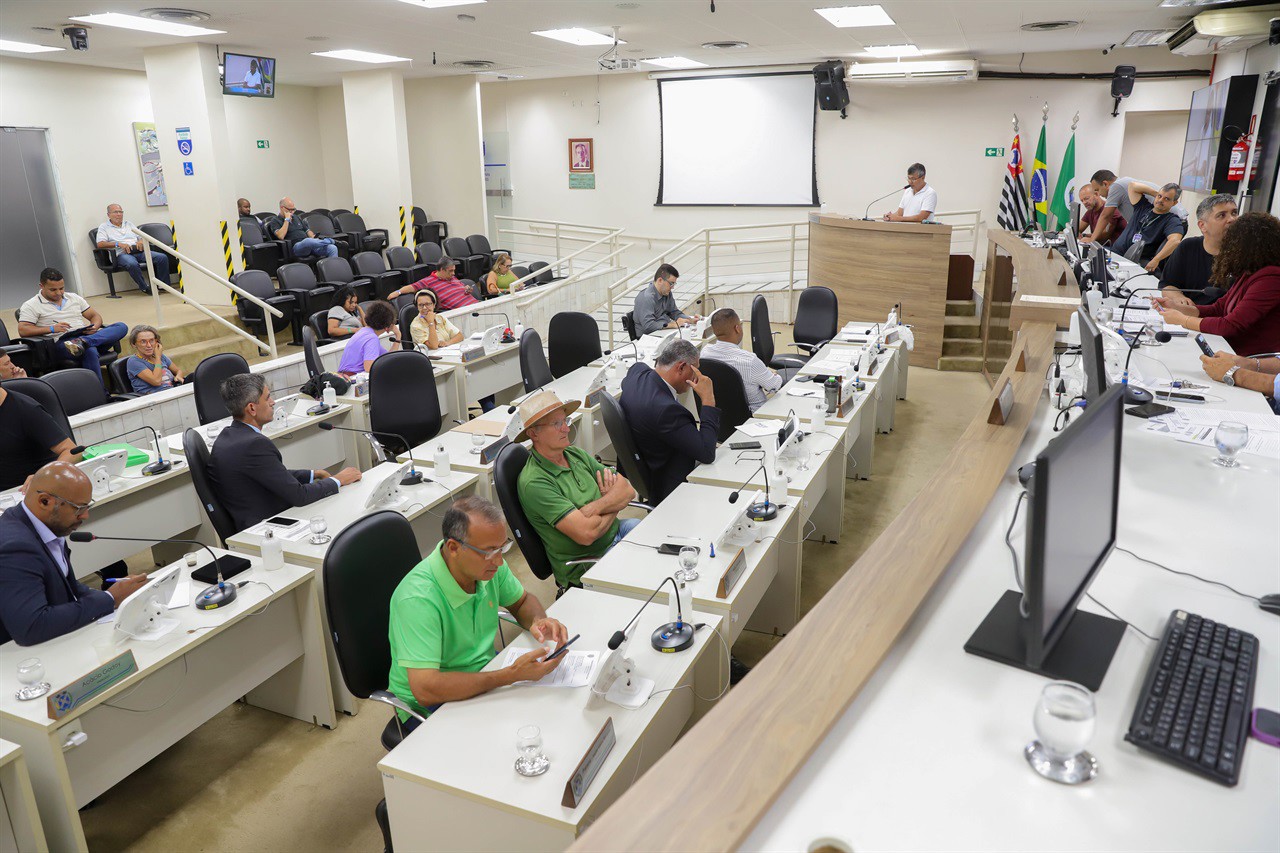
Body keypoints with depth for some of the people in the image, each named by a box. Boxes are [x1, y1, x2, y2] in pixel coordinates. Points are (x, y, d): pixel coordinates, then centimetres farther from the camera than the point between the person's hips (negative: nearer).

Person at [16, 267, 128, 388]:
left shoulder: (74, 298, 24)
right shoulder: (31, 306, 8)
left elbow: (95, 316, 25)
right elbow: (22, 331, -2)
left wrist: (94, 327, 0)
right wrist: (51, 329, -14)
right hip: (61, 342, -6)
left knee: (122, 327, -21)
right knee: (90, 351, -41)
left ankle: (83, 342, -43)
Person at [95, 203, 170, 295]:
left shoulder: (128, 224, 29)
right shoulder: (104, 227, 14)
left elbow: (141, 237, 27)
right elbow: (100, 244, -1)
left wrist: (141, 242, 0)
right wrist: (118, 244, -15)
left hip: (138, 251, 5)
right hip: (121, 254, -5)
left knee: (163, 257, -22)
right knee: (132, 264, -43)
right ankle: (145, 288, -31)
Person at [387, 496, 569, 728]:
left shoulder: (488, 563, -9)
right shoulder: (418, 599, -31)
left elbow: (522, 601, 11)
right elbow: (425, 690, -35)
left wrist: (539, 621, -14)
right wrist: (511, 674, -37)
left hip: (482, 677, 7)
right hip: (427, 707, -7)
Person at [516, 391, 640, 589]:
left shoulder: (576, 454, 7)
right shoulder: (533, 482, -20)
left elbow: (628, 490, 0)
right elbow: (586, 533, -26)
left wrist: (594, 508, -18)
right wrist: (612, 506, -6)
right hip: (586, 564, -8)